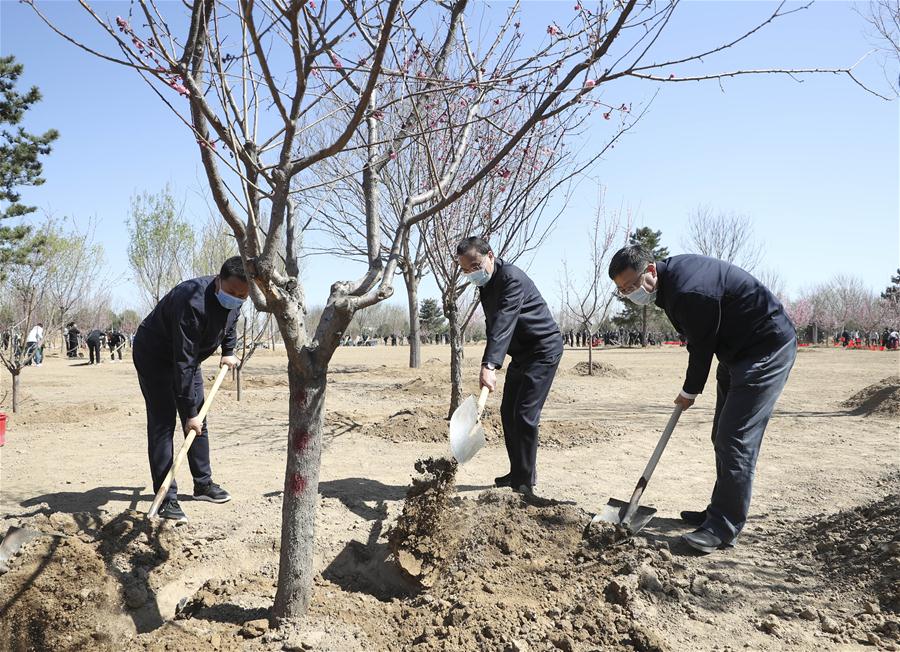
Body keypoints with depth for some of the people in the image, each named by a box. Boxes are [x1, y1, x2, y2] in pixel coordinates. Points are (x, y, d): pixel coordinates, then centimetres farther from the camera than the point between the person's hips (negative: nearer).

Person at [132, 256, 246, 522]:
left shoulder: (233, 300, -14)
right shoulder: (192, 302, -39)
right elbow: (183, 363, -37)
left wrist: (228, 351, 8)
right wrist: (189, 411, -34)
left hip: (187, 355, 8)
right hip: (154, 357, -8)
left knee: (199, 420, 9)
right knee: (162, 423, -12)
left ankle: (203, 484, 21)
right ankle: (166, 498, -8)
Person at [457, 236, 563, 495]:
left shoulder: (511, 278, -24)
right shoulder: (486, 282, 6)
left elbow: (503, 322, -38)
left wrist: (490, 365, -48)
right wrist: (489, 363, 11)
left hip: (543, 349, -10)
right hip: (521, 352, 10)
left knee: (525, 415, -14)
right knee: (508, 412, 11)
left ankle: (525, 482, -5)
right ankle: (517, 473, 23)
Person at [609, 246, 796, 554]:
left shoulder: (688, 292, -30)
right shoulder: (670, 273, 1)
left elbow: (702, 347, -17)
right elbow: (699, 342, 11)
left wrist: (689, 392, -1)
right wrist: (691, 389, 12)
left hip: (767, 350, -10)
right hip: (738, 351, 11)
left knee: (736, 439, -13)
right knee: (723, 437, 14)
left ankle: (724, 528, -7)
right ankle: (720, 512, 25)